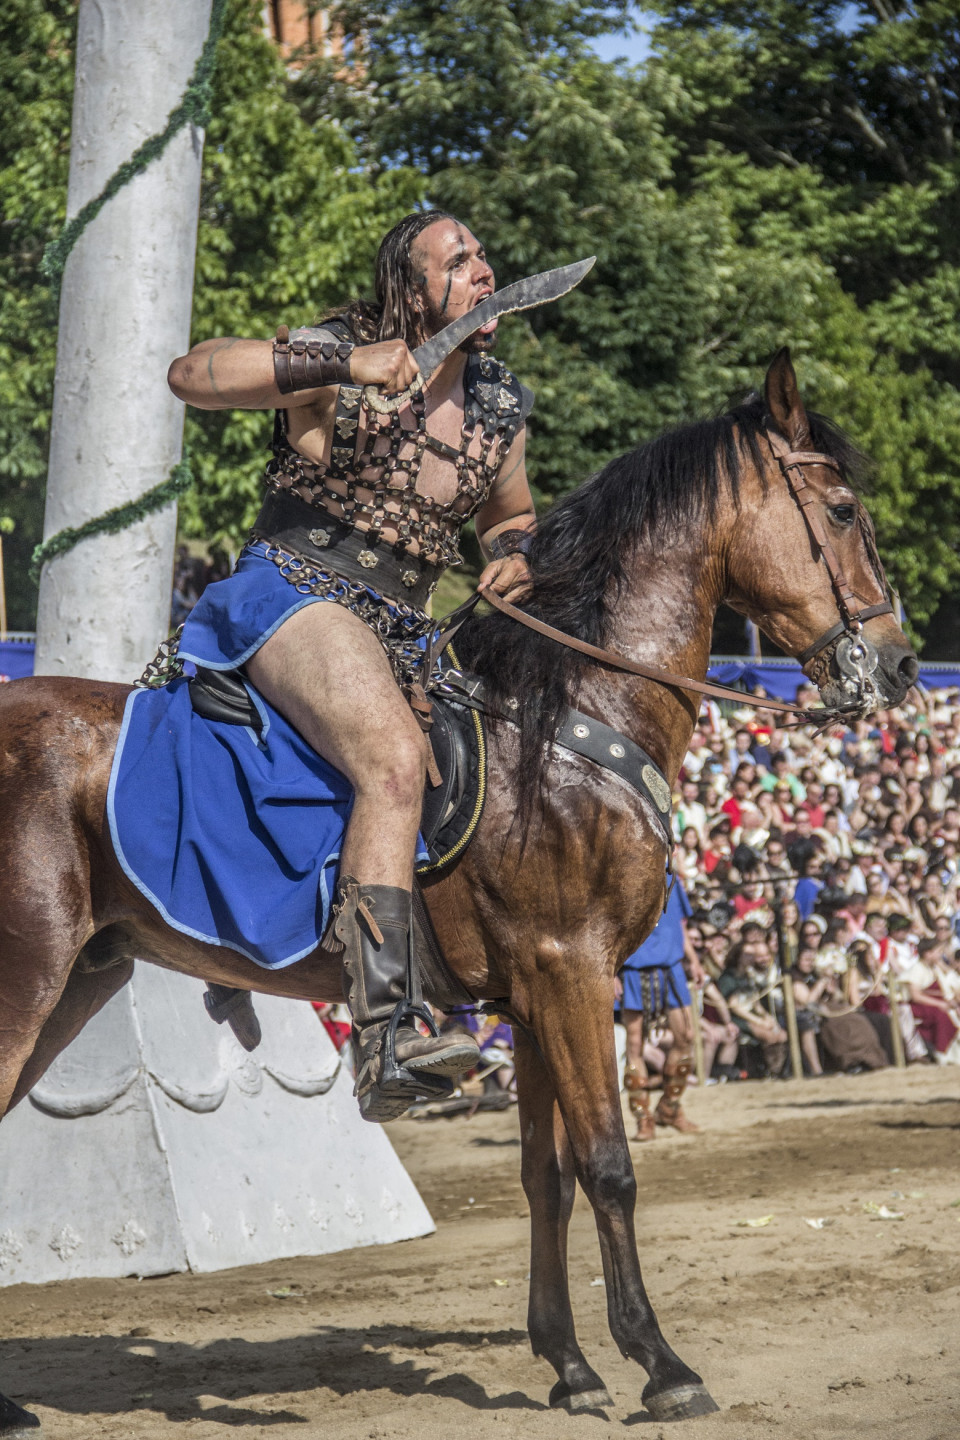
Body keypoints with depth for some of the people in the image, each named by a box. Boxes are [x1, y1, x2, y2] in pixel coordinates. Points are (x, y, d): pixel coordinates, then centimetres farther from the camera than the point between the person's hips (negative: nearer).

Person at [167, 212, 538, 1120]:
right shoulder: (335, 366, -7)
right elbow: (192, 374, -20)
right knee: (396, 762, -33)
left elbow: (509, 517, 27)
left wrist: (512, 558, 3)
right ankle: (384, 1040, -44)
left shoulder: (499, 408, 11)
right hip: (295, 595, -8)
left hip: (400, 637, 8)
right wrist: (340, 365, -27)